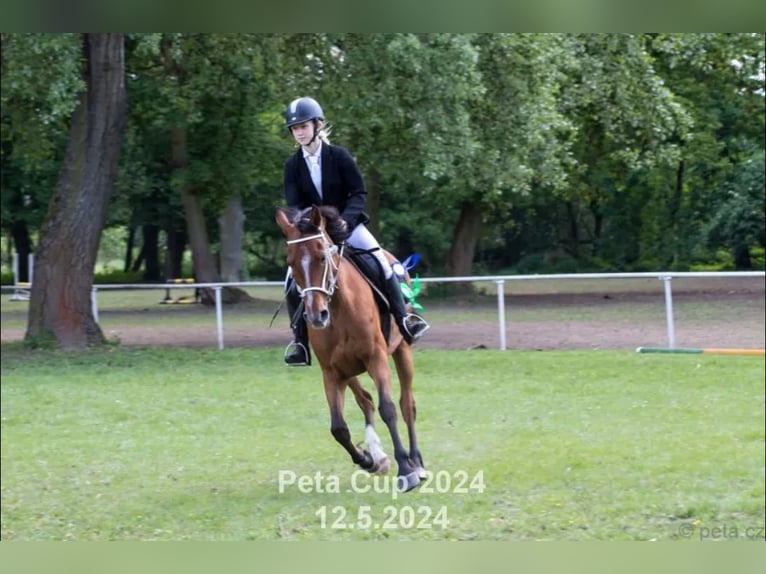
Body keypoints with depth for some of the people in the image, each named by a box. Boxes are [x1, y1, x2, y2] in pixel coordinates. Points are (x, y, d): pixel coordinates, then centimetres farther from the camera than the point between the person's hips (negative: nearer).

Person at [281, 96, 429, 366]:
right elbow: (293, 204, -4)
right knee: (293, 283, -13)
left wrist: (343, 221, -22)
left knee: (381, 263, -22)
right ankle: (300, 342, -5)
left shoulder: (339, 156, -9)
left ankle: (404, 320, -12)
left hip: (347, 223, -2)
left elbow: (359, 193, -8)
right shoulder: (293, 165, -2)